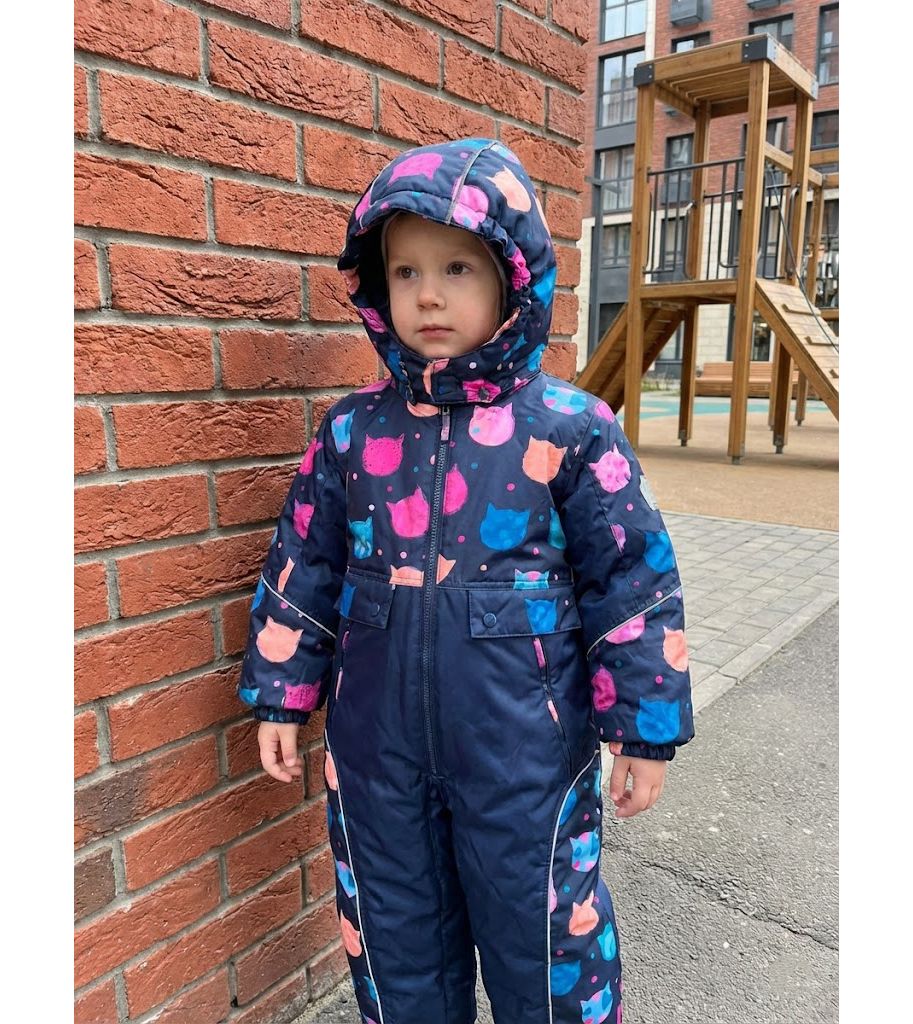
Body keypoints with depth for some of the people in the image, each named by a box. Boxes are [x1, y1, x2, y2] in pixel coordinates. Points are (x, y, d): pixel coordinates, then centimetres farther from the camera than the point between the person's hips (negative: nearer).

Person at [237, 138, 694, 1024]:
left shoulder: (568, 429, -10)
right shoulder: (351, 430, -1)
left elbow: (633, 582, -6)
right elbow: (304, 568, 7)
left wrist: (646, 727, -3)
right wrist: (281, 695, 9)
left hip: (526, 750, -3)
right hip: (377, 746, 4)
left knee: (542, 932, 17)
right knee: (393, 934, 22)